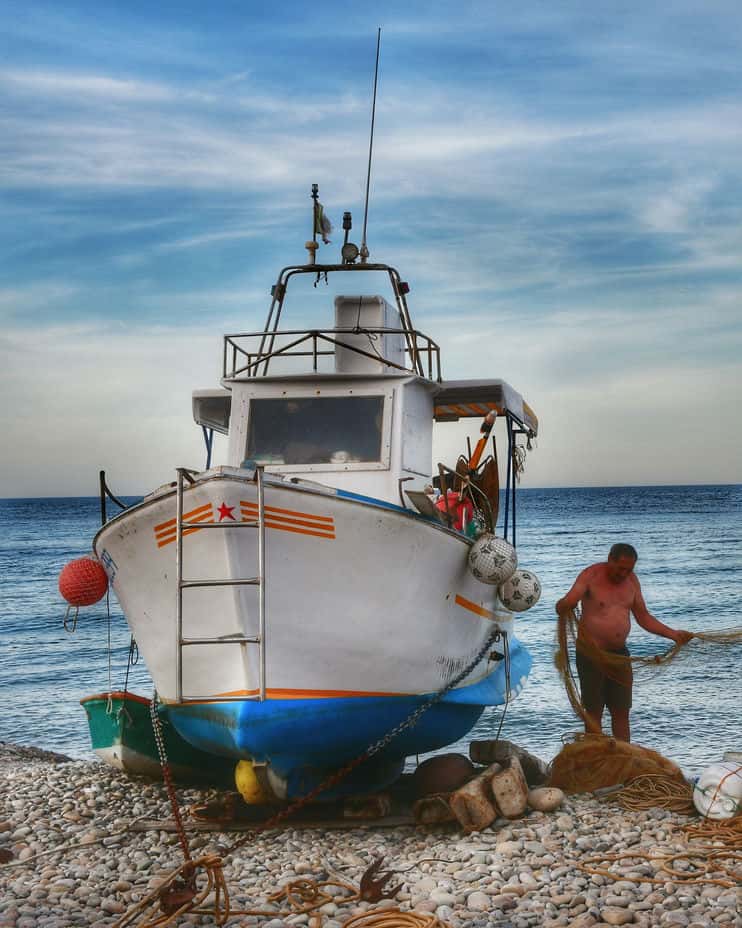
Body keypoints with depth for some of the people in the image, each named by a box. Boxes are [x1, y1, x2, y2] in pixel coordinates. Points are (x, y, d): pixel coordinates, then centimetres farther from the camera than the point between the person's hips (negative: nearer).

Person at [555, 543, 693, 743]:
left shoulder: (631, 580, 5)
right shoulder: (591, 576, -12)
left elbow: (644, 617, 14)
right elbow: (562, 607, -22)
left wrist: (673, 634, 6)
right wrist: (566, 605, -46)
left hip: (619, 653, 6)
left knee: (621, 712, 9)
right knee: (594, 712, 0)